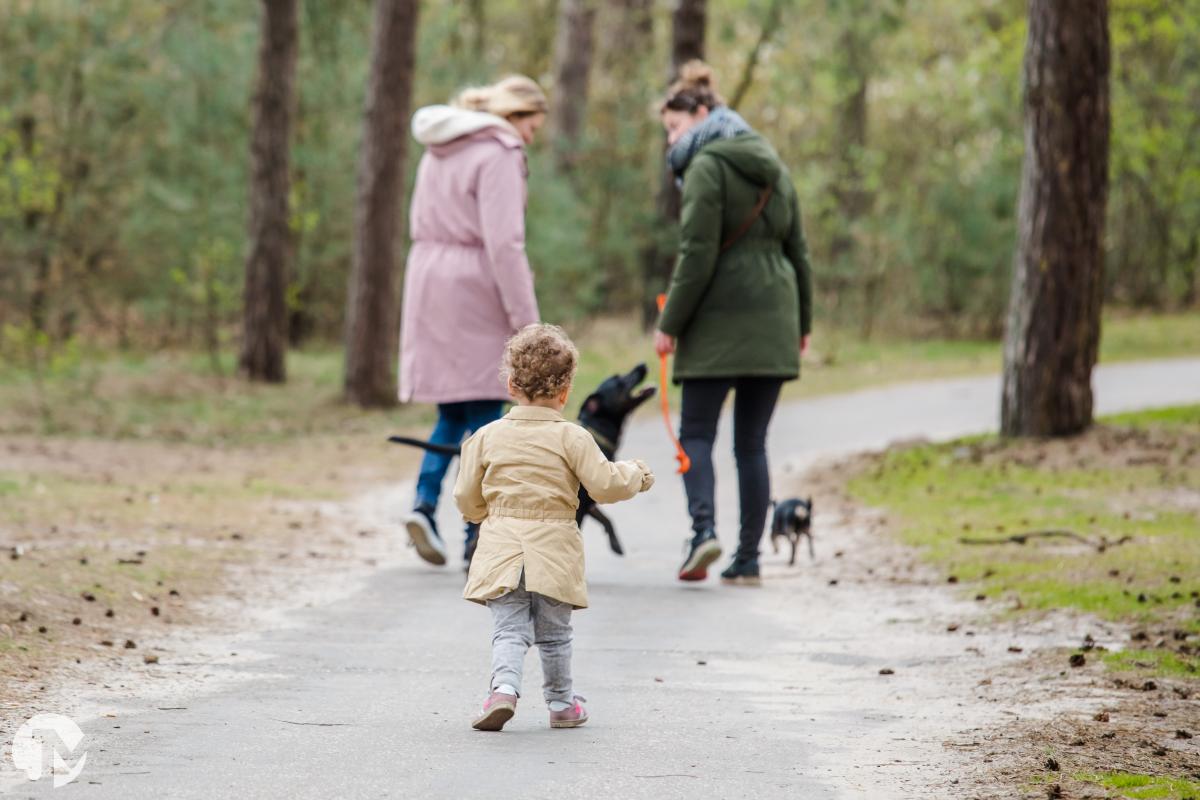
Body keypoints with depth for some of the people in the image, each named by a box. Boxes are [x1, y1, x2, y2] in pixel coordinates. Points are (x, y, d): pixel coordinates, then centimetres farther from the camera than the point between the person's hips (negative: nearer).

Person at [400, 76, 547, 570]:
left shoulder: (441, 150, 16)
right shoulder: (498, 153, -11)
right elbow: (503, 243, -18)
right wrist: (527, 320, -16)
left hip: (429, 283, 8)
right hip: (474, 287, -8)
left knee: (453, 409, 14)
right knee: (485, 413, -1)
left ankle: (425, 501, -5)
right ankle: (478, 538, -2)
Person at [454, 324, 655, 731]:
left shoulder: (487, 437, 2)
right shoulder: (571, 437, -6)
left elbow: (467, 497, 6)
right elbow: (605, 484, -7)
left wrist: (482, 515, 28)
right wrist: (636, 473, 13)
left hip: (502, 549, 1)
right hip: (553, 550, -1)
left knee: (509, 629, 0)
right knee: (554, 634, 13)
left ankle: (504, 686, -24)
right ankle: (561, 703, 24)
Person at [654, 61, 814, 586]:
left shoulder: (708, 166, -8)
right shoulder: (771, 166, 16)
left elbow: (697, 253, -14)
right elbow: (798, 251, 17)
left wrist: (670, 323, -10)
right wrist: (801, 323, 23)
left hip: (719, 321, -6)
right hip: (773, 320, 6)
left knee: (696, 432, 2)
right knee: (752, 441, 8)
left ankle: (704, 529, -19)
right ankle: (748, 559, 5)